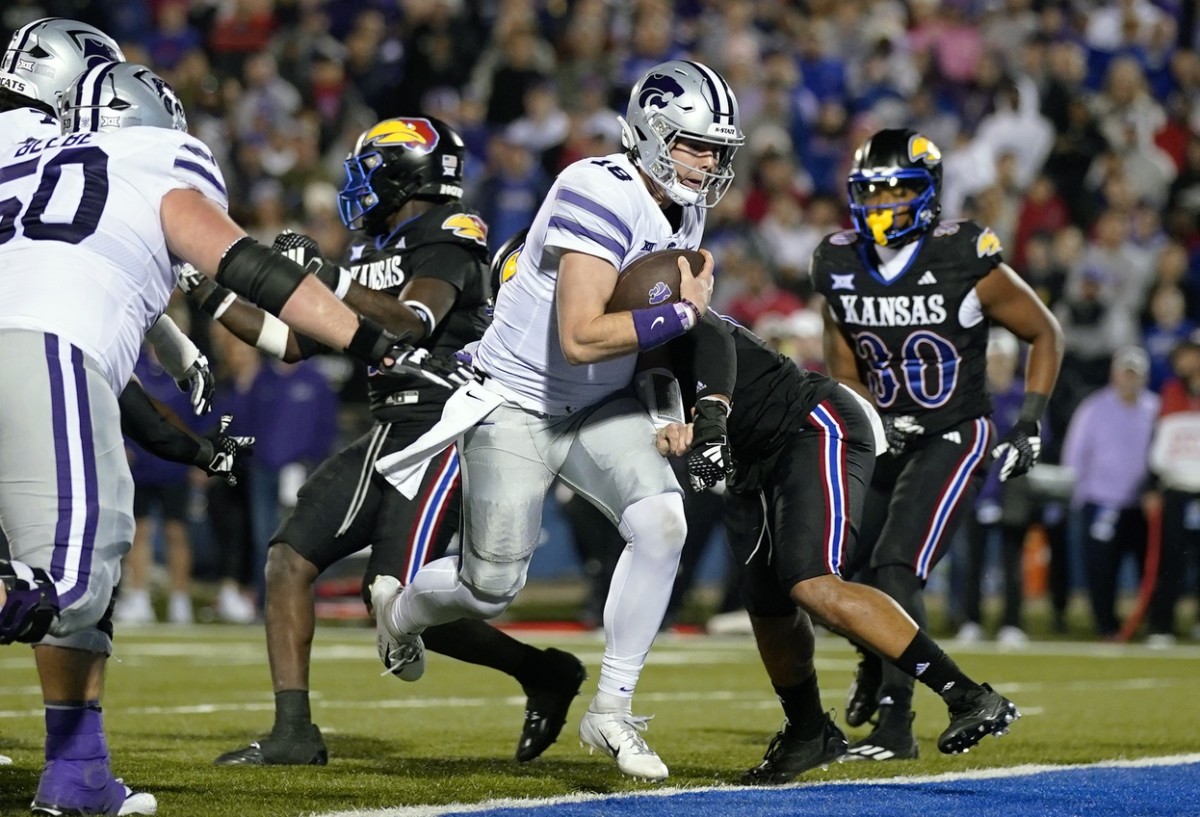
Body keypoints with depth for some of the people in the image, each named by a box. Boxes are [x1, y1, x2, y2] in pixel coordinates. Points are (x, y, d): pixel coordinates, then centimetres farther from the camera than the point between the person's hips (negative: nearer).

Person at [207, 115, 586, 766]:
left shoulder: (448, 239, -7)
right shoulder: (376, 253, 18)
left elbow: (411, 324, -25)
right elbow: (293, 342, 21)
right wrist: (210, 294, 16)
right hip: (389, 435, 9)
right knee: (289, 559, -1)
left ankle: (544, 673, 2)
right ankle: (292, 734, 0)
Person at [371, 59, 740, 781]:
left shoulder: (687, 211, 0)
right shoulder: (602, 196, -28)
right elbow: (580, 338, -35)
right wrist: (681, 313, -27)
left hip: (602, 408, 7)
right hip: (519, 404, -7)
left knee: (661, 521, -18)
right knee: (494, 586, 0)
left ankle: (612, 710, -7)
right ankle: (399, 608, 37)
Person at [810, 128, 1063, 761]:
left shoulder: (965, 263, -16)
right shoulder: (839, 267, -3)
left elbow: (1045, 333, -3)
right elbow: (843, 370, 10)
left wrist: (1030, 423, -10)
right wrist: (876, 419, -9)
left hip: (953, 440, -6)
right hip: (886, 441, 6)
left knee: (896, 566, -21)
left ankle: (896, 725, -16)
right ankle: (877, 658, 36)